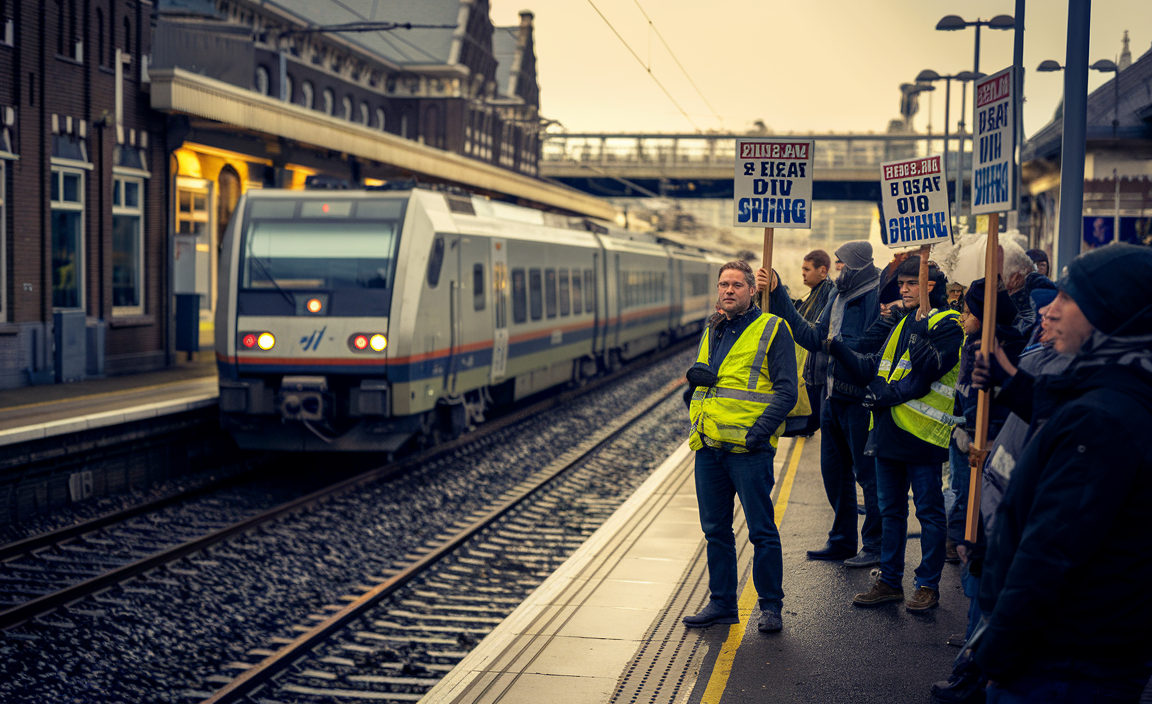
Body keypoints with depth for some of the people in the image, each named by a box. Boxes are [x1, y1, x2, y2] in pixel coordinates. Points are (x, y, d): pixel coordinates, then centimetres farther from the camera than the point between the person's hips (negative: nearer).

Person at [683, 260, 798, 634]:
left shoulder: (772, 330, -4)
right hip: (708, 446, 6)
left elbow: (786, 390, -9)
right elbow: (696, 376, 24)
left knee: (762, 531, 0)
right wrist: (696, 373, -1)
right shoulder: (712, 331, 17)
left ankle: (770, 606, 10)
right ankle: (722, 603, 22)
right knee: (715, 529, 11)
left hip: (748, 449, -6)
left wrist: (758, 430, -18)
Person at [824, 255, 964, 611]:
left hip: (922, 435, -8)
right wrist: (836, 348, 7)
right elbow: (874, 369, 14)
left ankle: (928, 585, 9)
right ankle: (890, 581, 21)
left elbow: (927, 371, -21)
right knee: (891, 511, 13)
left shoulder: (947, 325, -7)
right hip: (889, 432, 8)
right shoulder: (903, 324, 18)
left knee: (929, 511, 1)